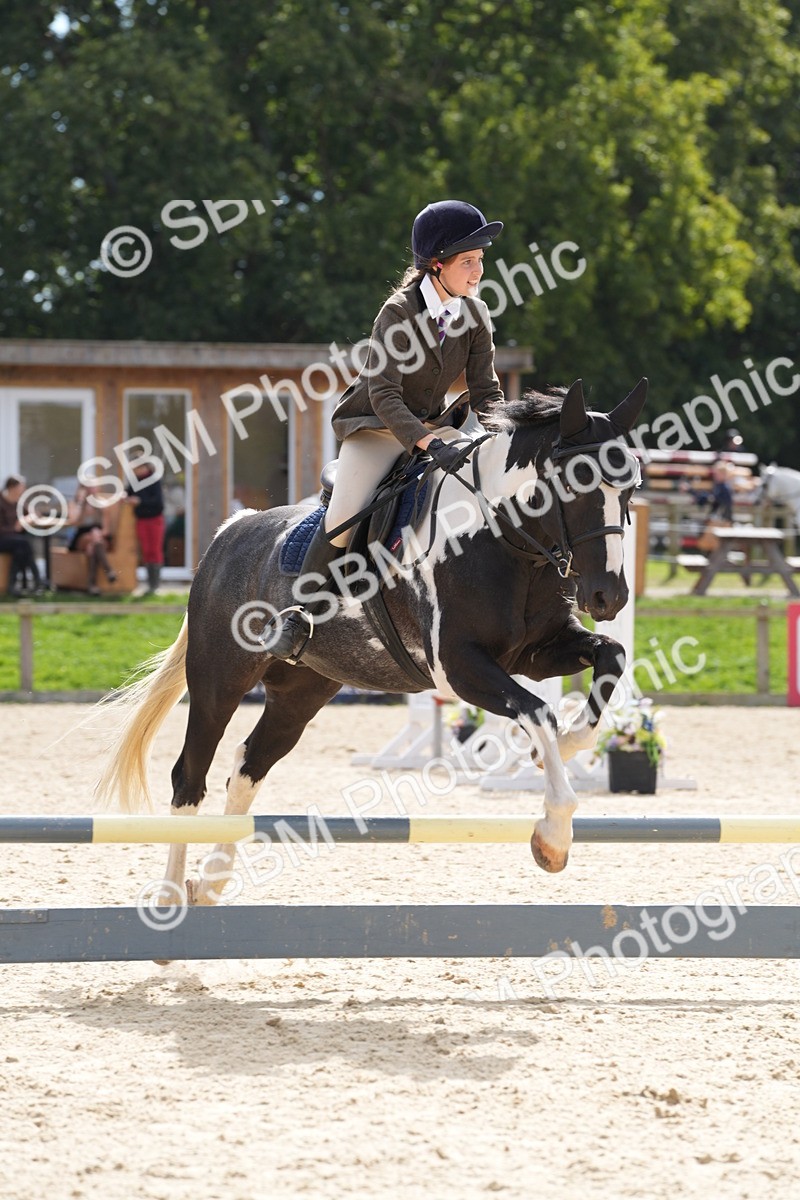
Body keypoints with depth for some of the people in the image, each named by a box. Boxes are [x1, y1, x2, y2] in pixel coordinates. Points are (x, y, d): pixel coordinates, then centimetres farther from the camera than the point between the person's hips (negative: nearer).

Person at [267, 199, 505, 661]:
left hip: (435, 426, 6)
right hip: (376, 427, -6)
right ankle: (300, 613, -10)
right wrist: (429, 444, -43)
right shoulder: (398, 312, -22)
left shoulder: (475, 314, -5)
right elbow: (384, 395, -29)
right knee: (345, 517, -24)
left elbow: (487, 391, -3)